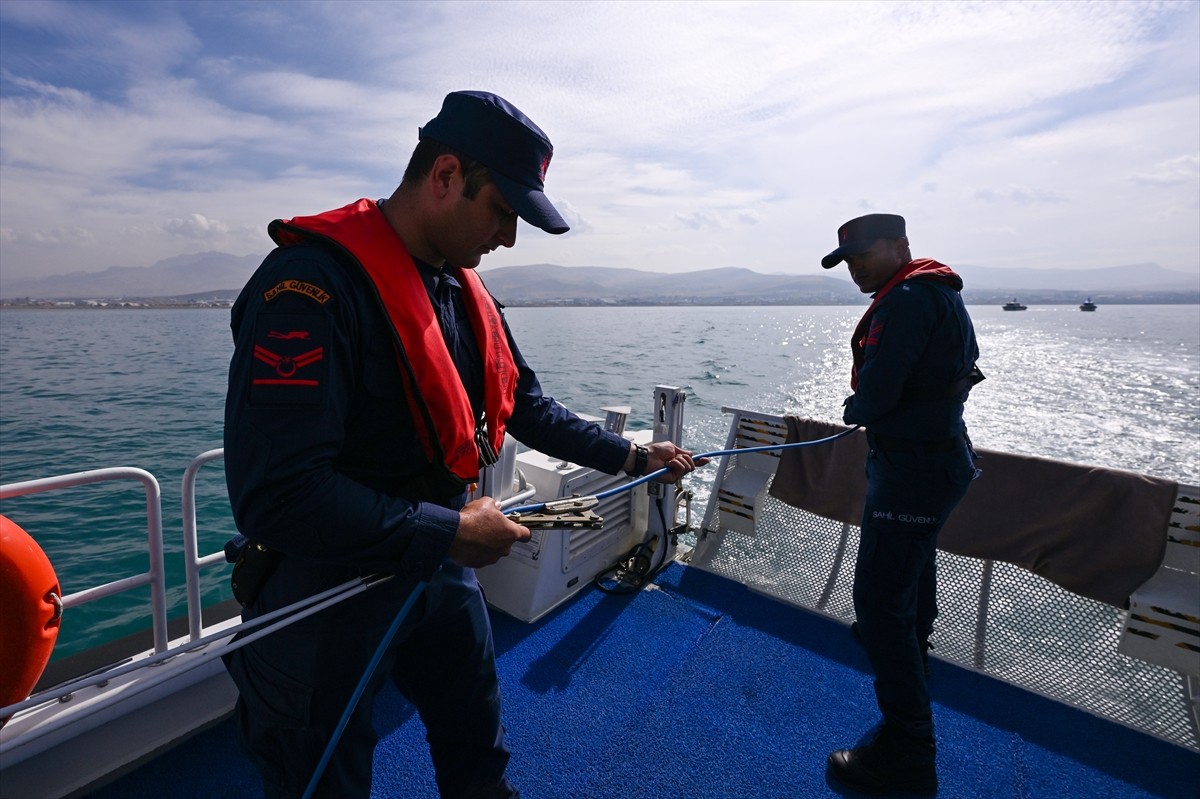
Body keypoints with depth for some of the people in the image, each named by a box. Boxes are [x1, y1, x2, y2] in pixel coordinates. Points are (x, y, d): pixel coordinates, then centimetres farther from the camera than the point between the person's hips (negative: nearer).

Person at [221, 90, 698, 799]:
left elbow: (527, 407, 10)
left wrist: (633, 457, 7)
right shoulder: (313, 283, -25)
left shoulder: (465, 291, 3)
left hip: (442, 574, 7)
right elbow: (277, 498, -30)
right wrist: (454, 532, -23)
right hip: (326, 600, -6)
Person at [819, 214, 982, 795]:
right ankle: (913, 641, 60)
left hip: (913, 464, -11)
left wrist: (855, 409, -5)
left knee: (879, 595, -8)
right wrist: (870, 408, 4)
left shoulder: (908, 299, -21)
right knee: (914, 554, 32)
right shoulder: (939, 292, 13)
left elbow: (876, 392, -26)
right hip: (939, 454, 11)